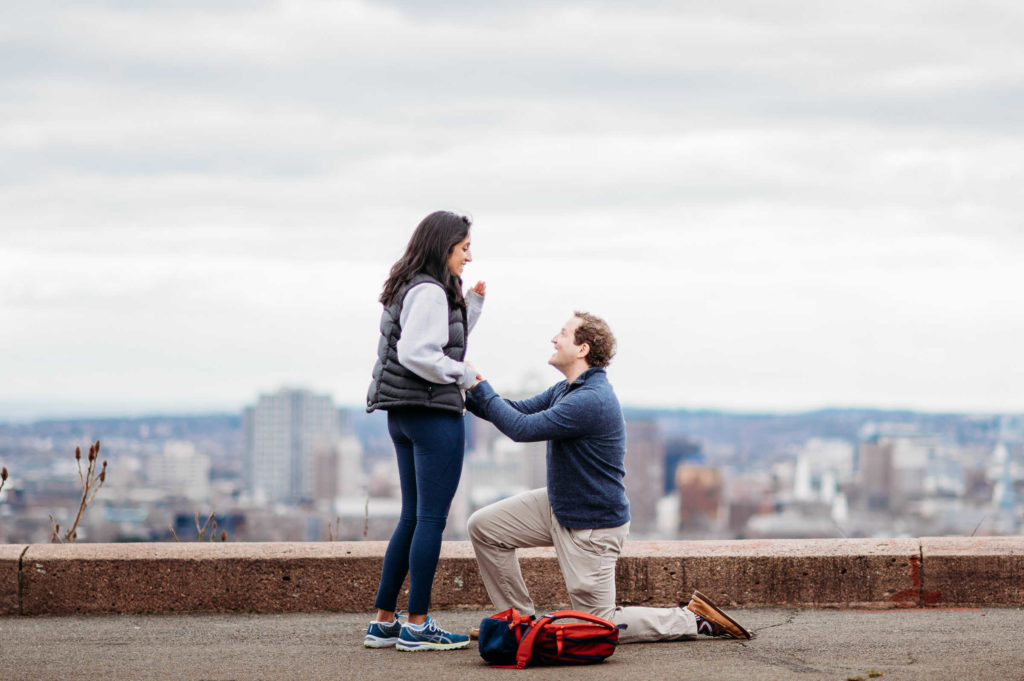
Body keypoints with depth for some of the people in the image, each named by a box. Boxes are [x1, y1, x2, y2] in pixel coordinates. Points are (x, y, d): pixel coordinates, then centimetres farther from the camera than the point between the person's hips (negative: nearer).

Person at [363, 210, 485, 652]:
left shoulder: (410, 288, 17)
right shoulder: (430, 292, -13)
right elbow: (417, 353, -23)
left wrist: (473, 303, 16)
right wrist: (463, 376, -12)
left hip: (404, 416, 10)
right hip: (434, 412, -10)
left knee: (413, 518, 13)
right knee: (432, 519, -5)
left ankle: (383, 622, 14)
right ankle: (417, 626, -3)